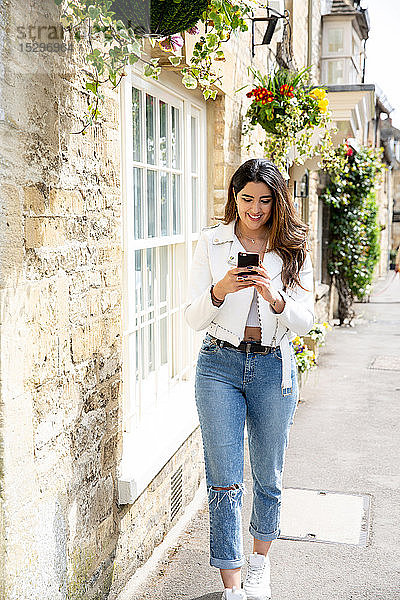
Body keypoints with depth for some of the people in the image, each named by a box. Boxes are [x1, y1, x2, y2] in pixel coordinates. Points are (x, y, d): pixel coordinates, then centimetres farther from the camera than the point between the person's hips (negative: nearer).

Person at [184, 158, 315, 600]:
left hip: (274, 367, 1)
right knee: (224, 480, -2)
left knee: (268, 476, 13)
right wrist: (219, 292, -23)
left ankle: (260, 561, 37)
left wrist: (275, 298, -21)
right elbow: (193, 319, -3)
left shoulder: (293, 250, 4)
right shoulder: (211, 242, 1)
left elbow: (304, 321, -2)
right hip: (220, 366, -1)